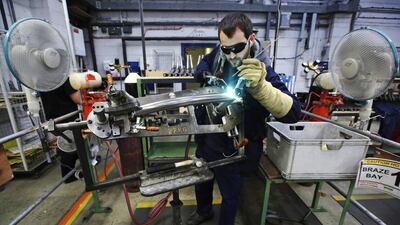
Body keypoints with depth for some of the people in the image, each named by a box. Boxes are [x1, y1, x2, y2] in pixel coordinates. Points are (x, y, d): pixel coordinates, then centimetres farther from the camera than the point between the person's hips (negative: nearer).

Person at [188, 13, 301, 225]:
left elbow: (293, 113, -32)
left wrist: (260, 87, -48)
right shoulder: (217, 55, -10)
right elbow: (200, 69, 10)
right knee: (201, 180, 29)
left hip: (233, 150, -5)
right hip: (206, 139, 6)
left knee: (230, 195, 19)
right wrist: (206, 77, -12)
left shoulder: (261, 72, -24)